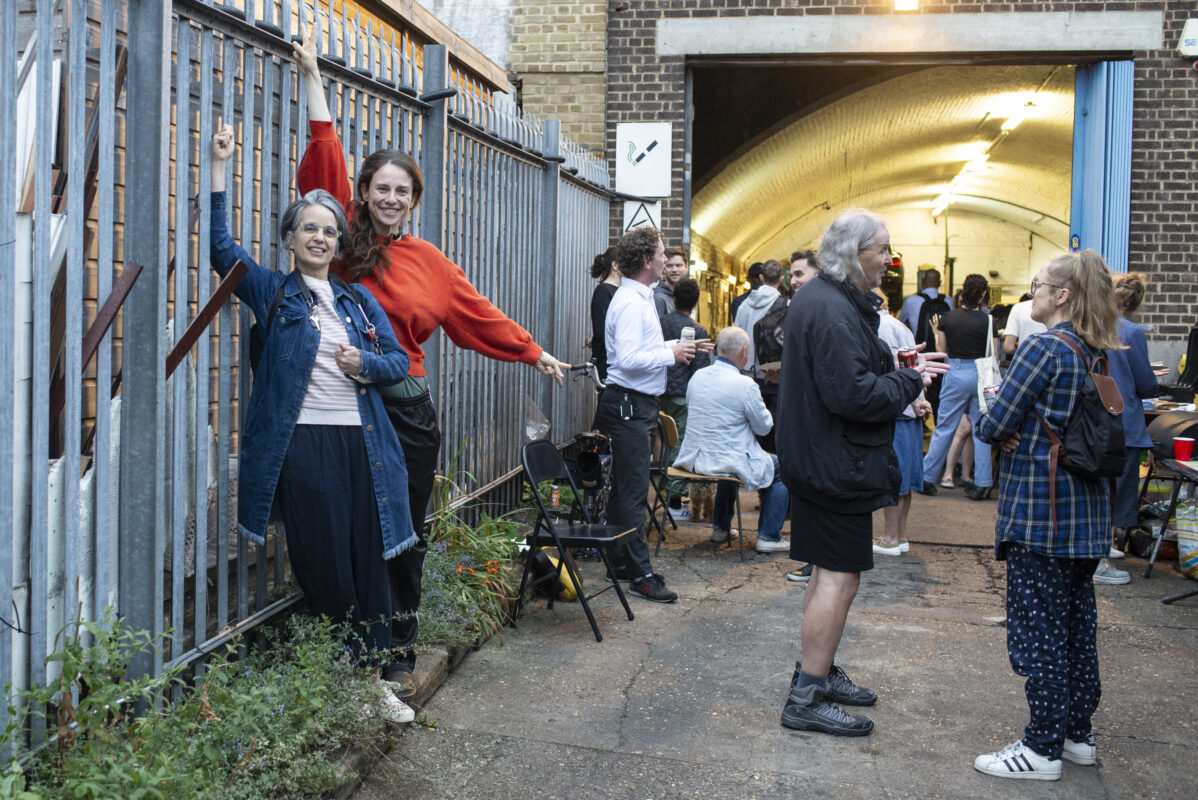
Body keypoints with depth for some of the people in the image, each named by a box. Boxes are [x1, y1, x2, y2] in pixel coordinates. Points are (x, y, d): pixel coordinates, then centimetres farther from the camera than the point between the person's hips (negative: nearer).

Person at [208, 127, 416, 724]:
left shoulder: (359, 300, 17)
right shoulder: (273, 293, 8)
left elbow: (399, 360, 16)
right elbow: (222, 247, -3)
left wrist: (367, 364, -6)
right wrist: (218, 170, -8)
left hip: (361, 443, 4)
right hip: (302, 445, -3)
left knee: (370, 562, 5)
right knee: (325, 567, 0)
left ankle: (373, 677, 15)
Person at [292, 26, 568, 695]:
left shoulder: (427, 260, 9)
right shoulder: (346, 244, 2)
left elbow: (476, 312, 16)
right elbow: (325, 165, -3)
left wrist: (534, 352, 20)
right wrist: (313, 79, -4)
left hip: (409, 409, 2)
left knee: (406, 534, 8)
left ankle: (401, 655, 22)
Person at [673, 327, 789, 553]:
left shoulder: (697, 376, 1)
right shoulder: (745, 385, -19)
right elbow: (763, 426, -8)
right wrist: (760, 406, 13)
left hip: (693, 460, 7)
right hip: (730, 462, -7)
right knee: (781, 468, 15)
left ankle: (720, 526, 42)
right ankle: (768, 536, 13)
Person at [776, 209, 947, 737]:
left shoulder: (819, 298, 13)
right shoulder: (833, 311, -22)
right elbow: (852, 394, -28)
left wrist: (900, 370, 10)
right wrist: (909, 383, -13)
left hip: (817, 457, 11)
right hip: (838, 464, -11)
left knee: (831, 570, 19)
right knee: (840, 576, -5)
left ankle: (818, 673, 32)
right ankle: (807, 699, 2)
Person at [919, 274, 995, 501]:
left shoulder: (948, 318, -3)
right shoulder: (987, 321, -6)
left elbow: (942, 349, 4)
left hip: (956, 373, 0)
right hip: (981, 374, 0)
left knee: (944, 428, 7)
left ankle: (927, 478, 12)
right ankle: (982, 484, 9)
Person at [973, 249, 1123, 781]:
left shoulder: (1044, 347, -17)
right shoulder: (1099, 354, 9)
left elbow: (994, 425, -18)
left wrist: (999, 432, 5)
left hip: (1039, 508, -8)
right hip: (1086, 512, 8)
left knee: (1038, 628, 0)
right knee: (1077, 622, 16)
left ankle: (1042, 749, 8)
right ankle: (1078, 734, 27)